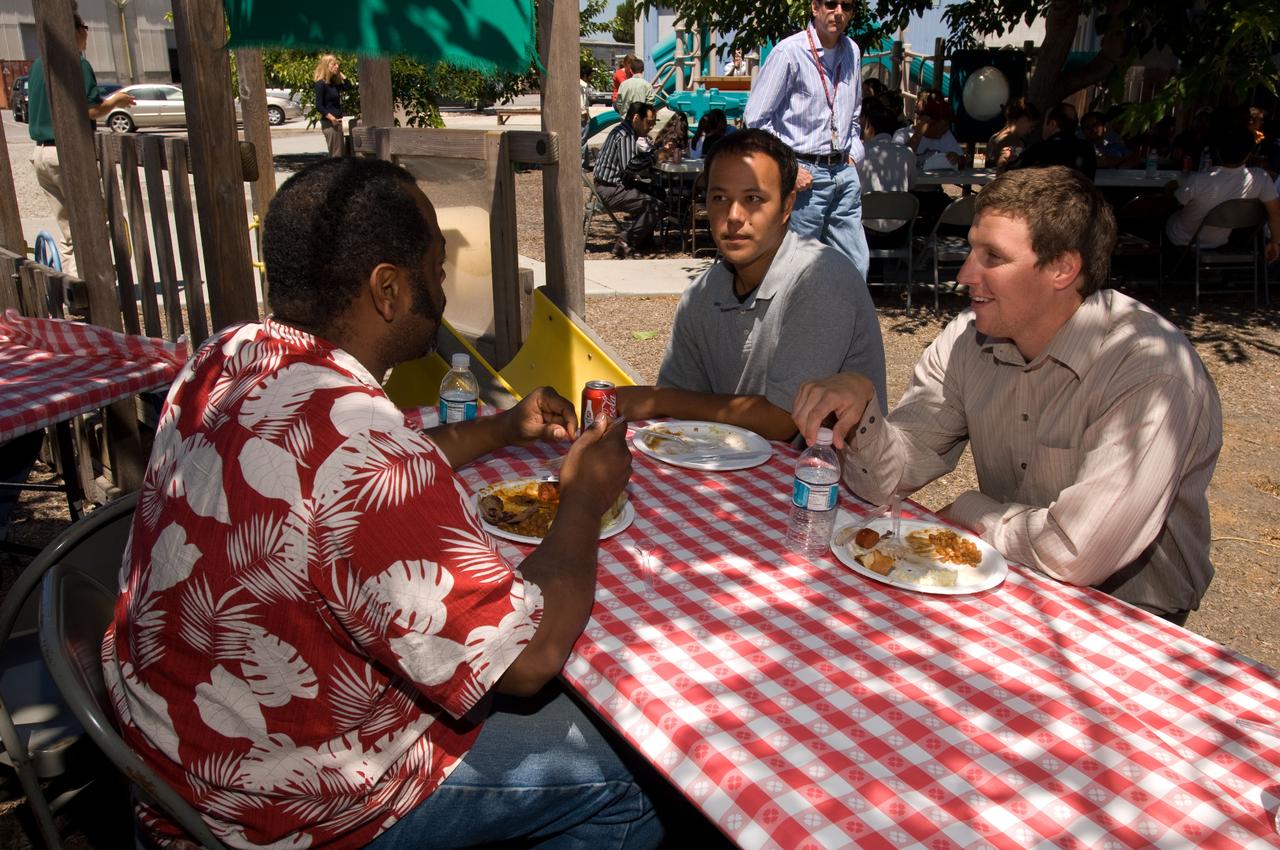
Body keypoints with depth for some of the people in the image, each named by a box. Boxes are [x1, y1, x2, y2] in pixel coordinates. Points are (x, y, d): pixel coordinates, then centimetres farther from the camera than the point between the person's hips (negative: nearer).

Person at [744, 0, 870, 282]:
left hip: (844, 173, 6)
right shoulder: (789, 52, -9)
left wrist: (853, 155, 13)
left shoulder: (852, 52, 12)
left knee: (856, 268, 6)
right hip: (805, 174, -6)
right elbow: (755, 119, -11)